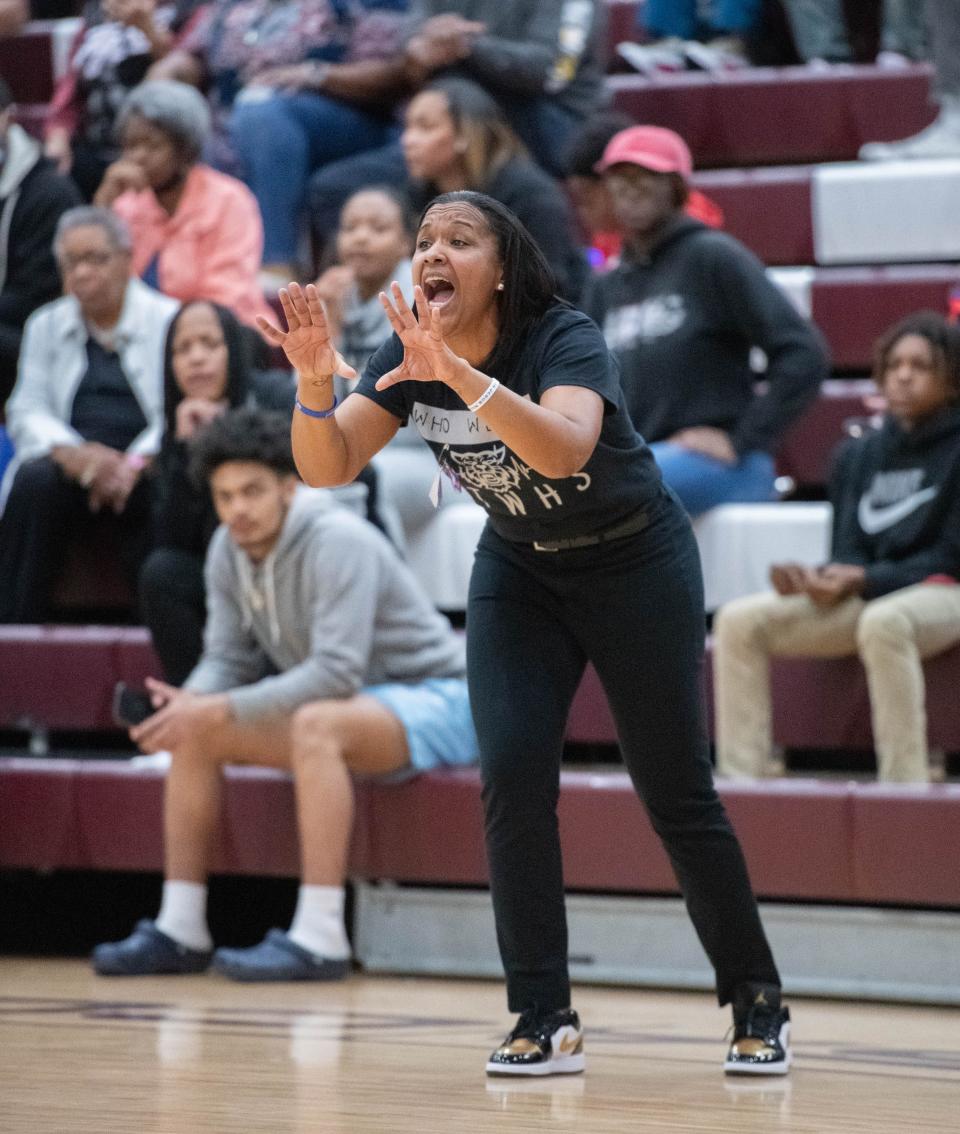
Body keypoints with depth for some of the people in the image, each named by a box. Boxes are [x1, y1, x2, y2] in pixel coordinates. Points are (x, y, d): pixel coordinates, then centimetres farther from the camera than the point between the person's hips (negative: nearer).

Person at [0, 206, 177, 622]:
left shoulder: (168, 321, 7)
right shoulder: (46, 325, 18)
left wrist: (134, 464, -21)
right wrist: (71, 451, -13)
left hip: (145, 467, -2)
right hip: (71, 462, 2)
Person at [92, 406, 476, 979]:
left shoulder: (338, 542, -25)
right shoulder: (229, 551, -1)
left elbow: (335, 674, -32)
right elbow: (231, 659, 2)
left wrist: (220, 708, -33)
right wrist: (188, 701, -21)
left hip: (435, 701, -9)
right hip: (354, 705, 9)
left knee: (316, 725, -37)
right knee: (197, 730, 0)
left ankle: (320, 940, -38)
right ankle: (181, 930, 2)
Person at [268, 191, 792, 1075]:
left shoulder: (566, 341, -29)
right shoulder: (409, 356, -12)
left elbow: (567, 448, -48)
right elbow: (328, 467, -17)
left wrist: (459, 374, -59)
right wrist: (315, 379, -36)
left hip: (635, 563, -4)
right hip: (519, 569, 5)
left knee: (676, 791, -3)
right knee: (512, 775, -13)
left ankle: (758, 1006, 14)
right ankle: (547, 1022, -8)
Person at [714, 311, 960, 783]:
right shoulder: (859, 455, 14)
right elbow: (849, 553, 12)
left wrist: (864, 579, -19)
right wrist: (818, 579, -13)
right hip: (868, 596, 6)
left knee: (882, 622, -42)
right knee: (740, 620, -13)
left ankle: (905, 784, -41)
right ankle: (738, 776, -19)